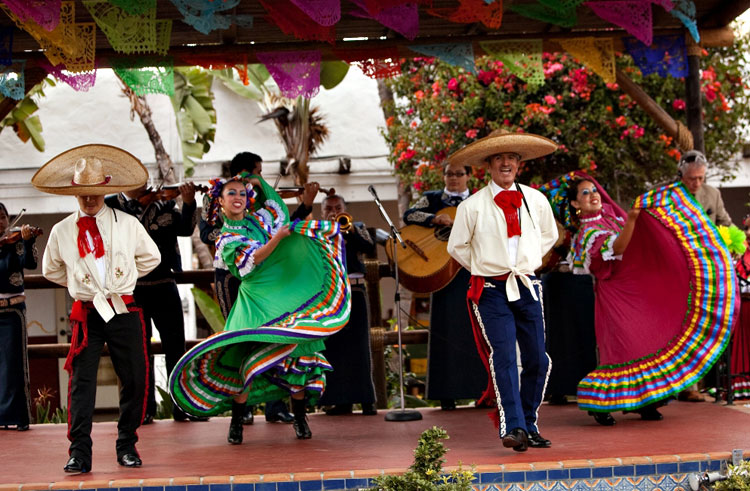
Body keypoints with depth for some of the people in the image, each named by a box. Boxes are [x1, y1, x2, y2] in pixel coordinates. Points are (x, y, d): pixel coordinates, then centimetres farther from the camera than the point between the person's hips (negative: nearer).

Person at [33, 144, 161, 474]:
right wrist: (80, 284, 13)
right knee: (81, 382, -7)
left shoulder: (127, 224, 3)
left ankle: (127, 446, 16)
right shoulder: (62, 231, 4)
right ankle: (79, 452, -7)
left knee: (134, 380, 2)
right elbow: (51, 270, 20)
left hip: (124, 312, 1)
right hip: (86, 314, 0)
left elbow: (151, 258, 17)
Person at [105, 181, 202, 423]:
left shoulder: (163, 202, 6)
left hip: (163, 284, 2)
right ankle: (145, 408, 12)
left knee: (175, 344, 3)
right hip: (132, 288, -2)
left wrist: (189, 204, -18)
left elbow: (185, 229, -3)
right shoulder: (111, 206, 0)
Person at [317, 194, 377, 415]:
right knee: (333, 347, 0)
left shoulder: (358, 228, 12)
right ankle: (341, 400, 5)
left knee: (358, 345, -5)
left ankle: (367, 399, -4)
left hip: (353, 292, -1)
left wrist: (351, 230, -16)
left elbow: (370, 249, -6)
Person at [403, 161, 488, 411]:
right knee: (446, 329, -3)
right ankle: (447, 394, 0)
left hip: (474, 270, 1)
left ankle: (482, 391, 5)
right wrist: (435, 219, -19)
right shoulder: (432, 198, 11)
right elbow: (409, 215, -4)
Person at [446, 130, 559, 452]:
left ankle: (529, 425, 16)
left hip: (527, 287, 4)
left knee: (537, 359, 2)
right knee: (503, 356, -16)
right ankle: (513, 427, -20)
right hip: (491, 291, -3)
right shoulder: (473, 205, -3)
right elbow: (456, 246, 9)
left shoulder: (536, 200, 6)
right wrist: (483, 269, 6)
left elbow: (549, 235, 24)